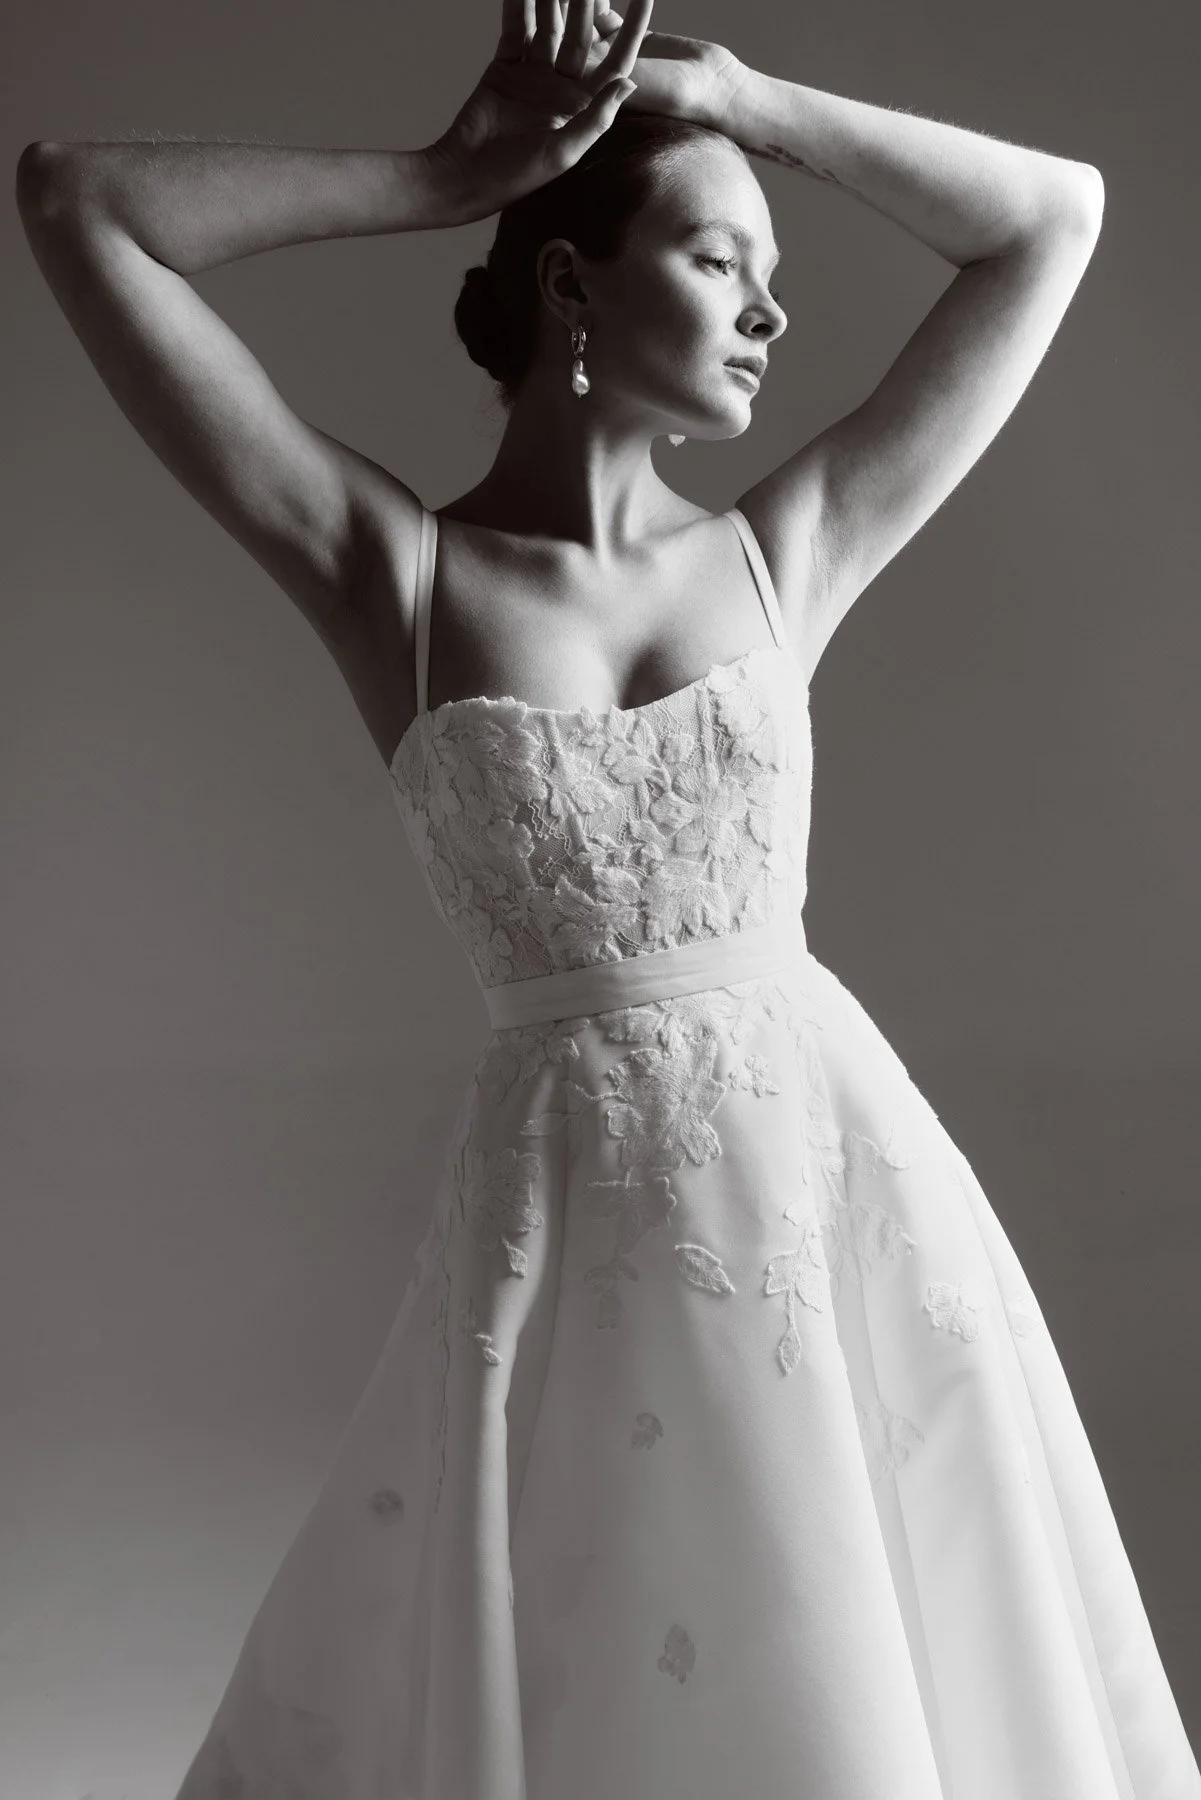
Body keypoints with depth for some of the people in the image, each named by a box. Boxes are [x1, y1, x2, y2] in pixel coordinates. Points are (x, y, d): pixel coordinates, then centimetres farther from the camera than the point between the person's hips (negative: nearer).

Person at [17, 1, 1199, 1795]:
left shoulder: (786, 554, 4)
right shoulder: (392, 569, -3)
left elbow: (1055, 215, 10)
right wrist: (460, 173, -1)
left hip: (844, 1171, 3)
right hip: (572, 1213, -2)